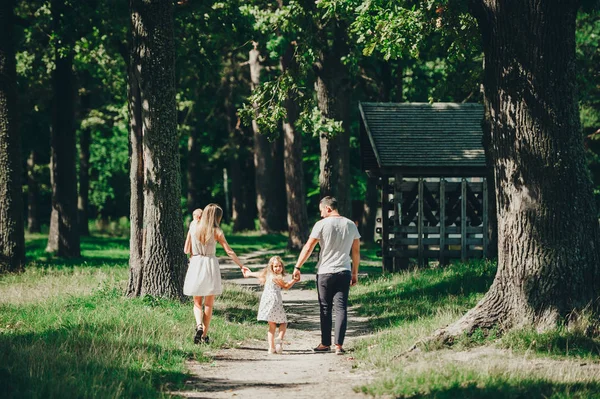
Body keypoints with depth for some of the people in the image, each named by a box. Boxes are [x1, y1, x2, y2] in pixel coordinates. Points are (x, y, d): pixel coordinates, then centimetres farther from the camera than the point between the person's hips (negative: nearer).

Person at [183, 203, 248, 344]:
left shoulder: (193, 228, 1)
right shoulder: (216, 232, -6)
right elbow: (229, 251, -5)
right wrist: (241, 265, 3)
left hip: (195, 264, 1)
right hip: (211, 265, -1)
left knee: (197, 303, 11)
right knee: (209, 304, 9)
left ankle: (199, 326, -16)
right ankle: (204, 335, 7)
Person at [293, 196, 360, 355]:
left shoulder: (322, 224, -7)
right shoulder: (351, 225, 6)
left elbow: (308, 248, -6)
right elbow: (356, 251, 11)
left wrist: (297, 267, 1)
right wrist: (355, 273, 19)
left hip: (325, 272, -3)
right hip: (344, 272, 3)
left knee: (325, 309, 8)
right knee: (341, 308, 1)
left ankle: (325, 343, 14)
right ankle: (339, 345, -6)